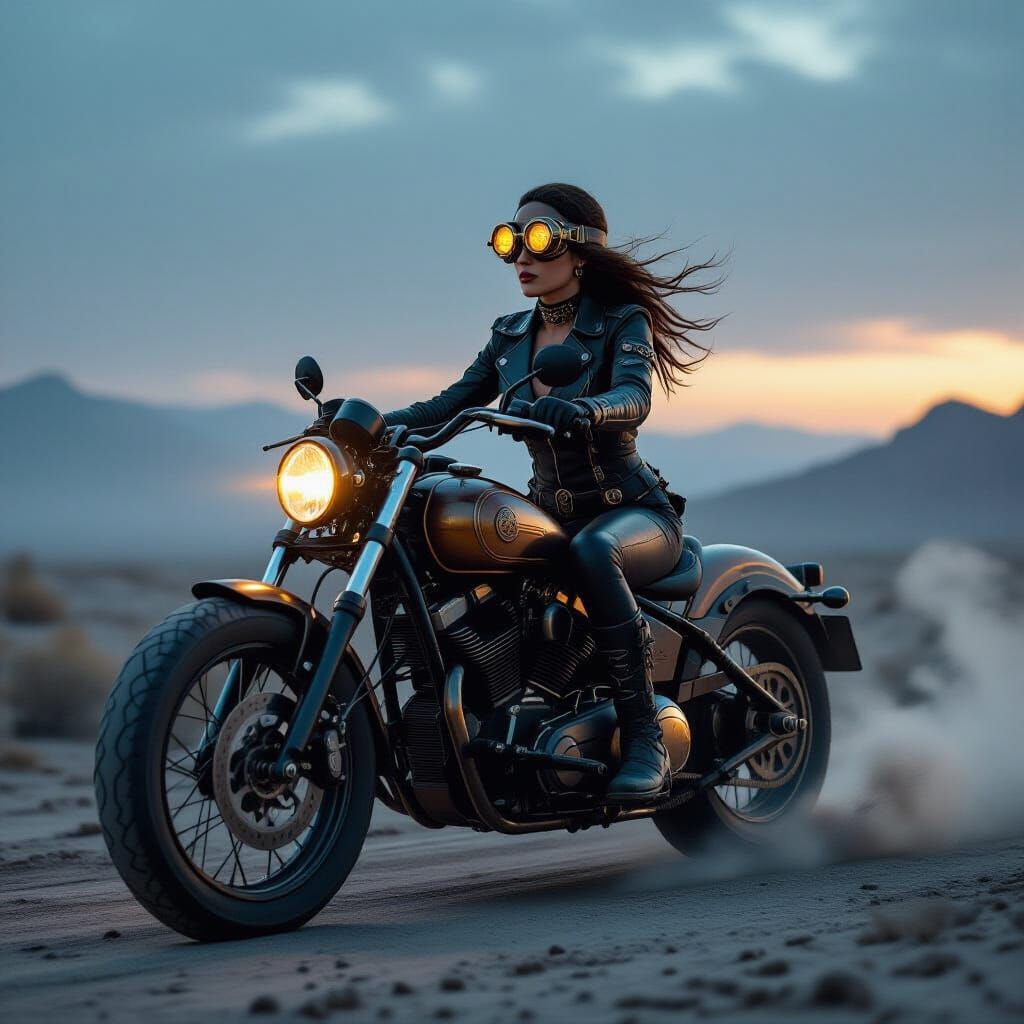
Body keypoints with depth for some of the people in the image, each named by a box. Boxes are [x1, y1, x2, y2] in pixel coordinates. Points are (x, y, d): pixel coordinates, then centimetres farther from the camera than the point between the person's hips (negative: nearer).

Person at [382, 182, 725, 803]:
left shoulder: (623, 323, -6)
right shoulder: (510, 336, 11)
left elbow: (634, 397, -27)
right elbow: (451, 405, 4)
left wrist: (581, 409, -49)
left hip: (634, 512, -6)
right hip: (551, 514, 6)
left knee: (590, 553, -41)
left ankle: (645, 742, -37)